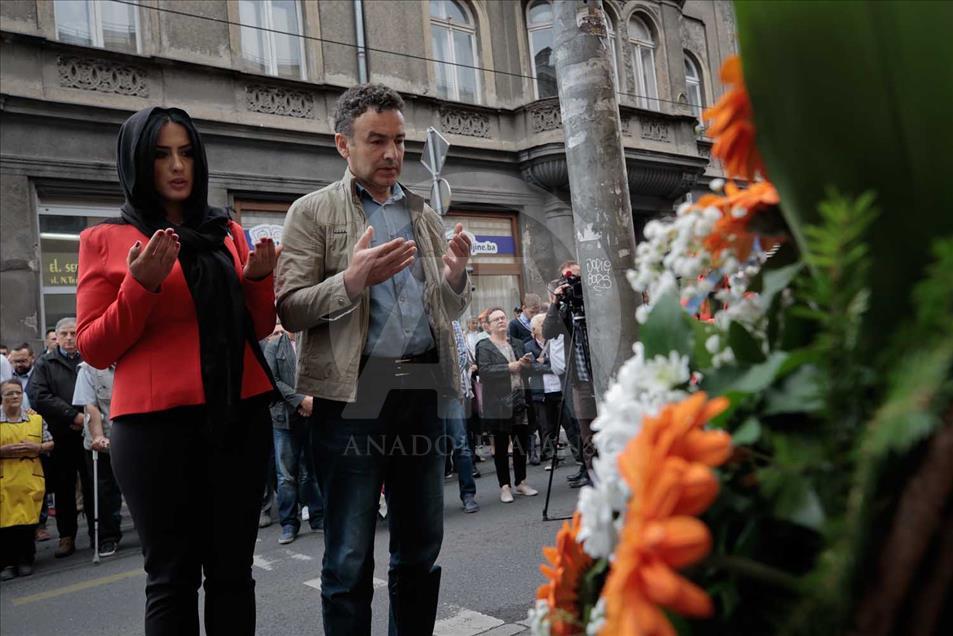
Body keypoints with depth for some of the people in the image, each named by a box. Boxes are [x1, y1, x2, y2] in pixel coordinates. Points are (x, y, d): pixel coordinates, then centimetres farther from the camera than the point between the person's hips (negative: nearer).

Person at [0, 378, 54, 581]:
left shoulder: (36, 418, 8)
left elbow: (49, 444, 13)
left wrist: (37, 447, -6)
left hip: (30, 480, 1)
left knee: (28, 520, 1)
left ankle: (25, 560, 16)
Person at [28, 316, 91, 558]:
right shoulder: (45, 364, 8)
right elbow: (38, 396, -5)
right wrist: (73, 415, -13)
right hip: (61, 436, 1)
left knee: (92, 486, 4)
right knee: (64, 488, 8)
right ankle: (66, 537, 17)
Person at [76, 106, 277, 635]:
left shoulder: (228, 232, 13)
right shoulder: (104, 239, 3)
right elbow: (94, 349, -1)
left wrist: (258, 279, -5)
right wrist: (141, 285, -15)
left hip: (239, 413, 3)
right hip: (156, 423, -3)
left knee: (232, 570, 9)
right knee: (171, 576, 4)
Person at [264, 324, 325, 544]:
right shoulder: (274, 346, 3)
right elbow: (272, 381, -6)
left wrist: (315, 401, -13)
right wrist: (300, 400, -15)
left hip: (312, 415, 1)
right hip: (285, 417, -1)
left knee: (312, 471, 9)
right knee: (287, 475, 4)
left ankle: (318, 518, 19)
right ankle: (289, 523, 13)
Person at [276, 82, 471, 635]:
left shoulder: (423, 214, 15)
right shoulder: (313, 212, 3)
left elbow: (452, 309, 16)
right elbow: (291, 309, -5)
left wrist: (455, 274, -6)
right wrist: (353, 280, -21)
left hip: (422, 388, 4)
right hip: (354, 392, -4)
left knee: (422, 547, 14)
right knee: (350, 559, 5)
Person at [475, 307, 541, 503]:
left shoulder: (516, 344, 16)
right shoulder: (484, 346, -2)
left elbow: (527, 370, 23)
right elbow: (484, 371, -15)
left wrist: (527, 364, 0)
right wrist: (509, 368, -17)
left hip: (519, 401, 5)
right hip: (498, 404, -5)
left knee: (522, 443, 9)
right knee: (501, 445, 2)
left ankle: (521, 482, 23)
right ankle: (505, 486, 11)